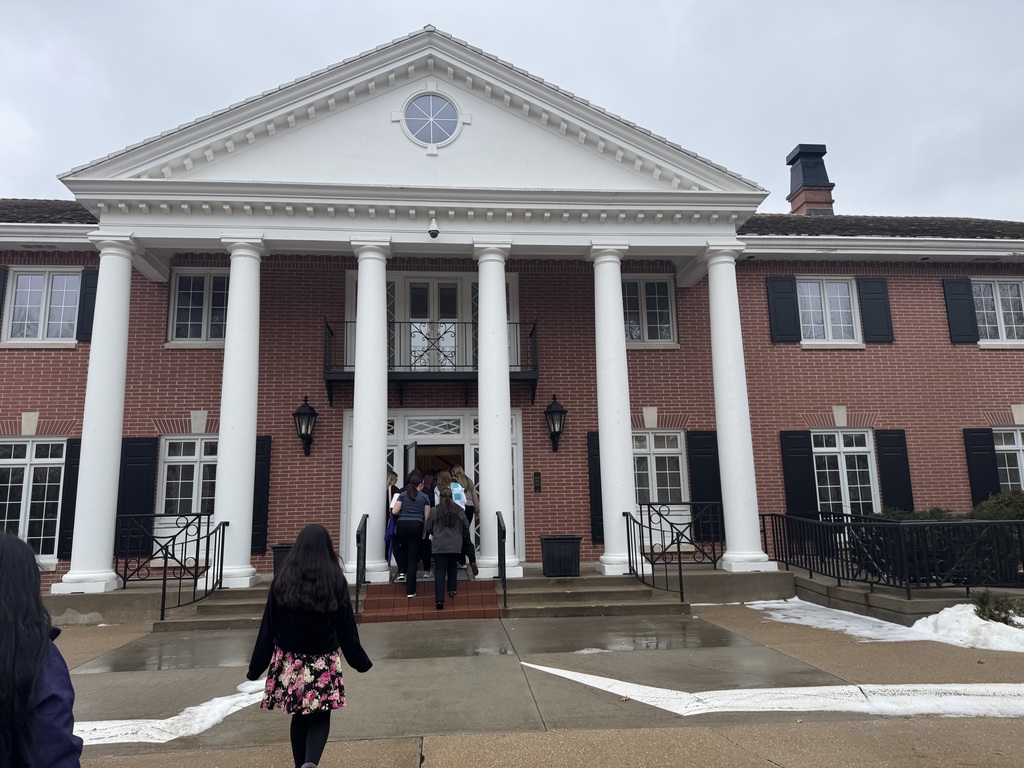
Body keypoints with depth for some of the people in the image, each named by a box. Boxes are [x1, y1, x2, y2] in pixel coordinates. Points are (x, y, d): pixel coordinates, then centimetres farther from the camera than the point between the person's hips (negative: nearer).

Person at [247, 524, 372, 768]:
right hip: (324, 662, -2)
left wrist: (256, 667, 5)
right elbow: (346, 628, -5)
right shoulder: (335, 581, -10)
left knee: (299, 717, 17)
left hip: (290, 661, 2)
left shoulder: (282, 581, -6)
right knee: (320, 717, 8)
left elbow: (268, 628, -3)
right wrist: (361, 661, 6)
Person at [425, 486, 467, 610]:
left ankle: (440, 599, -8)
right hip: (456, 545, 2)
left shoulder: (435, 510, -6)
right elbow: (465, 527, 11)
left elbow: (428, 528, 2)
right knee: (452, 567, 24)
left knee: (440, 571, -1)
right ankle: (452, 589, 24)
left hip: (440, 545, -2)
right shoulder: (459, 510, -1)